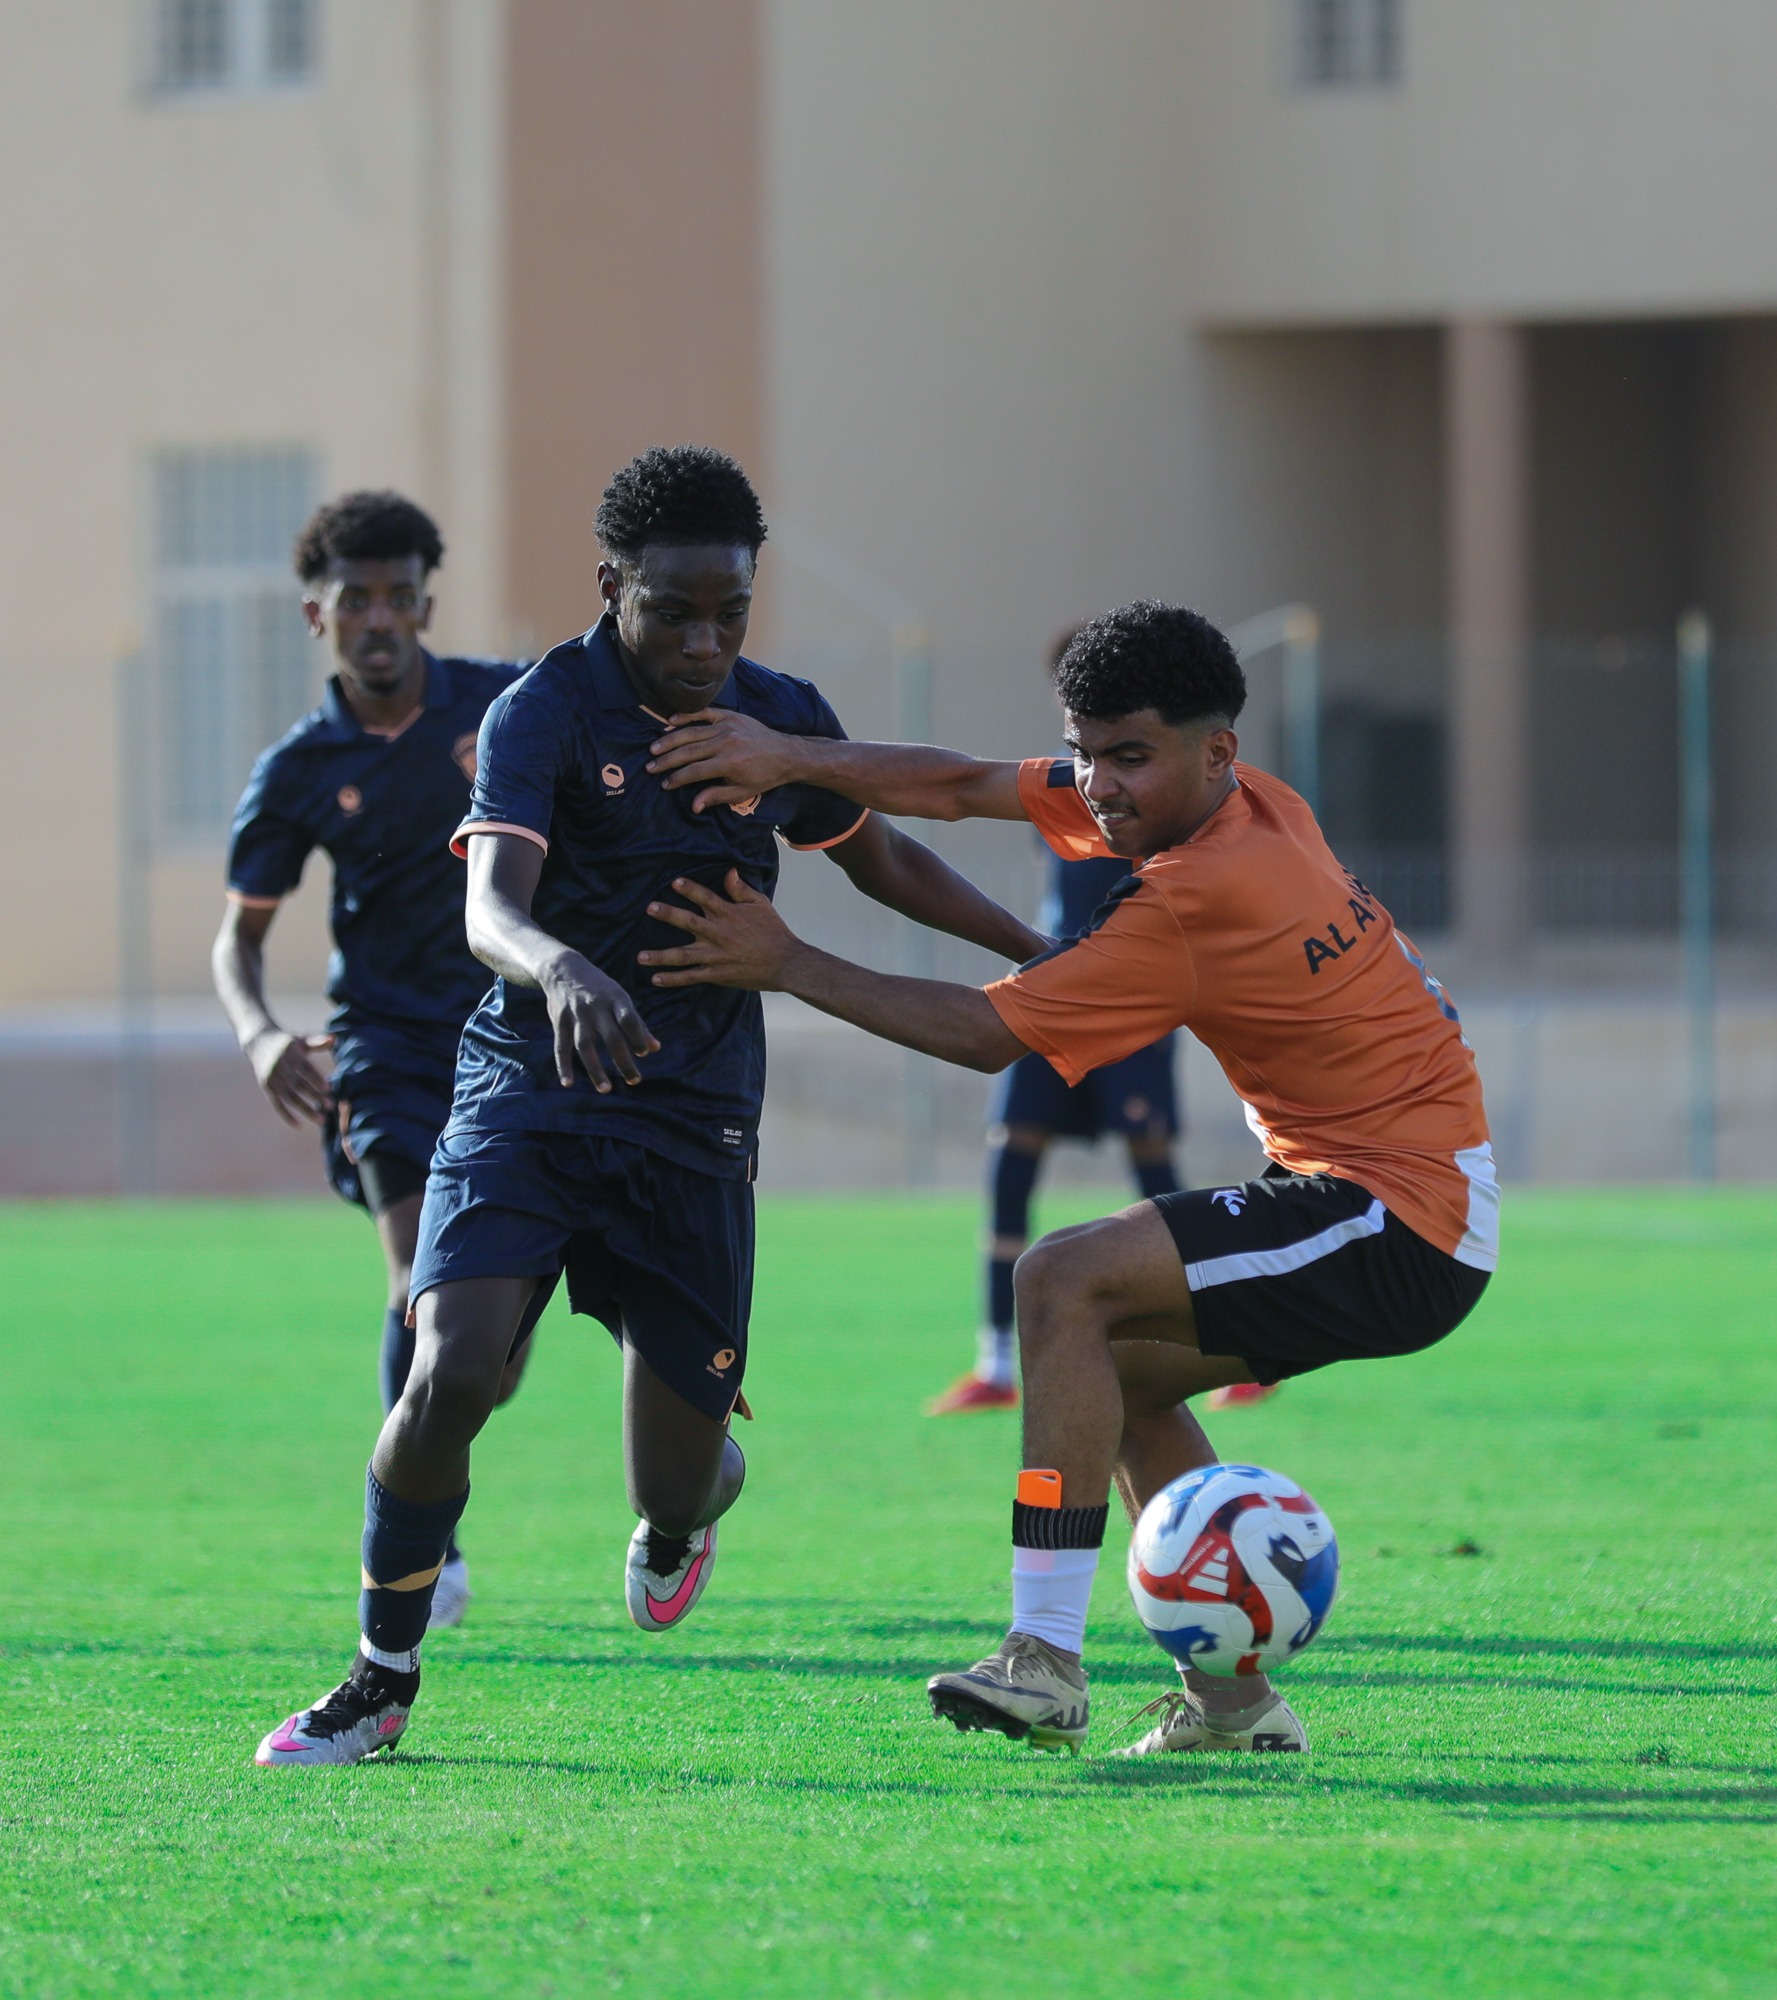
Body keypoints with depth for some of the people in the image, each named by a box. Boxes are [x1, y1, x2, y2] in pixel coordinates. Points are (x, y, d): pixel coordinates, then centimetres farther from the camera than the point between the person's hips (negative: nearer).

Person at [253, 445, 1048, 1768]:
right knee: (451, 1374, -24)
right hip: (530, 1095, -3)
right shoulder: (546, 711, -12)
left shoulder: (783, 723, 3)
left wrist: (1039, 951, 22)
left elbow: (882, 860, 23)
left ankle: (693, 1501, 43)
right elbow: (491, 908, -27)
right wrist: (562, 968, -49)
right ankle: (384, 1680, -1)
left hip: (695, 1125, 3)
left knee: (673, 1482, 1)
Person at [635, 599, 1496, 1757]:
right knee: (1115, 1363, 17)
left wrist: (787, 966, -11)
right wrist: (788, 760, -4)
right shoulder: (1246, 803, 6)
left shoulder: (1199, 900, -22)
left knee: (1068, 1283, -19)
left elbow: (987, 1035, -17)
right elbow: (966, 790, 8)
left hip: (1406, 1225, -10)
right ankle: (1233, 1698, 14)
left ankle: (1046, 1661, -24)